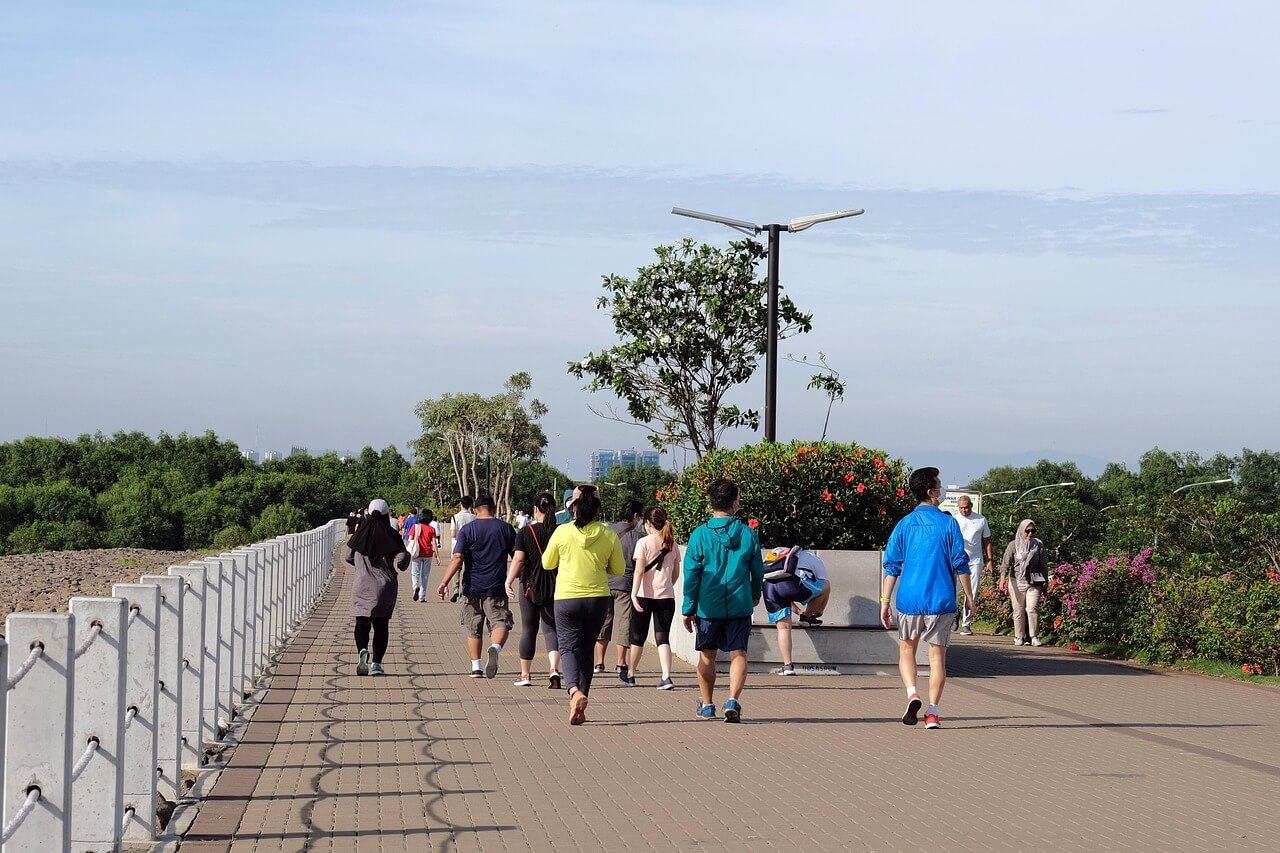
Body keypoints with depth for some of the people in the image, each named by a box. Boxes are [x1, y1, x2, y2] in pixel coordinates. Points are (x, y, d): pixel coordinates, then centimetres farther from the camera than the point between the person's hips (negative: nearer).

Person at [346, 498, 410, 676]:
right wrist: (396, 566, 8)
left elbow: (349, 557, 11)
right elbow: (402, 558, -14)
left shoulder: (360, 534, 0)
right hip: (386, 586, -1)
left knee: (362, 622, 5)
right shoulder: (391, 536, -7)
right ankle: (376, 663, 4)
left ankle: (362, 650, -24)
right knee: (381, 625, 9)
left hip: (362, 586, 1)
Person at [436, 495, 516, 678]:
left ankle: (476, 667, 13)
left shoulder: (467, 529, 0)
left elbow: (458, 558, -10)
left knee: (473, 629, 13)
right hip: (496, 588, -1)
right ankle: (495, 648, -33)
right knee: (500, 623, -1)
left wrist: (444, 582, -12)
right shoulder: (506, 529, 4)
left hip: (472, 588, 1)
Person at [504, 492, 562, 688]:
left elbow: (518, 559, -14)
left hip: (531, 586, -1)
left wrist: (509, 581, -12)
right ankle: (554, 668, -17)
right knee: (551, 628, 5)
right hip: (555, 587, 1)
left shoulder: (525, 532, -6)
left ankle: (525, 674, 16)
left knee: (528, 630, 10)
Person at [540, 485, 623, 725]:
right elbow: (619, 569, 6)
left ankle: (574, 690, -26)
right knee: (587, 650, 14)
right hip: (598, 599, 2)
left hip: (567, 599, -2)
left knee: (569, 647, 3)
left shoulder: (562, 532, -8)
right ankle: (579, 709, 14)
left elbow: (547, 564, 5)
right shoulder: (609, 536, -4)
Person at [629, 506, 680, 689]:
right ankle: (666, 677, -16)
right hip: (666, 597, 3)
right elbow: (676, 574, 12)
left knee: (638, 637, 12)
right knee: (663, 638, 1)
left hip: (645, 596, -3)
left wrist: (634, 594, -16)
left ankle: (631, 673, 27)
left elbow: (639, 571, -14)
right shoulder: (672, 545, 6)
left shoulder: (644, 543, -7)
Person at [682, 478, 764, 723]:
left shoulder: (699, 534, -6)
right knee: (738, 654, 2)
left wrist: (688, 609, 3)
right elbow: (758, 570, 10)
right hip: (740, 606, 0)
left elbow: (691, 574, -4)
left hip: (708, 606, 0)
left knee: (707, 655, 14)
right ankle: (733, 700, -18)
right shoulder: (748, 534, -2)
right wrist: (756, 594, 29)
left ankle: (707, 705, 23)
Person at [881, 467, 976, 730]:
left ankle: (912, 694, -6)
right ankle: (932, 712, -1)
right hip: (941, 600, -2)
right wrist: (970, 597, 7)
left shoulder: (904, 524, 4)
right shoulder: (948, 523, -3)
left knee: (907, 649, 17)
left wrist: (885, 601, 7)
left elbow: (891, 567, 3)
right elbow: (960, 564, -3)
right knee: (937, 655, 6)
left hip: (909, 600, 2)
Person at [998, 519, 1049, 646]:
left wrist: (1045, 583, 14)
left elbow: (1044, 566, 14)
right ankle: (1019, 637, 12)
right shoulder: (1013, 545, 2)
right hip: (1016, 582, 0)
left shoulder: (1038, 545, 7)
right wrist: (1002, 579, -19)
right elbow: (1005, 564, -4)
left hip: (1034, 583, 0)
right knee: (1018, 611, 3)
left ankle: (1035, 637, -8)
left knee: (1032, 609, -13)